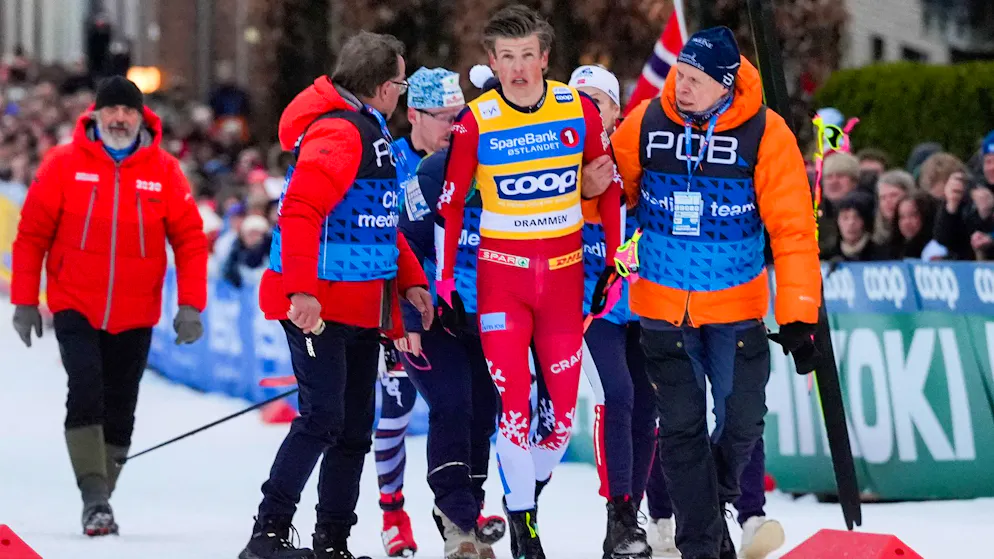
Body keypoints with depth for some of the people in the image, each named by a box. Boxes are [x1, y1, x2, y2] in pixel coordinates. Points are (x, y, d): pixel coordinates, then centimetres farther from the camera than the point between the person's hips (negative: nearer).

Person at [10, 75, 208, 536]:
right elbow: (32, 233, 0)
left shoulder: (164, 171, -1)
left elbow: (190, 238, 1)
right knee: (86, 392, -19)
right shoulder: (64, 164, -5)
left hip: (135, 316, 2)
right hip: (75, 308, -2)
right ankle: (94, 497, -20)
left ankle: (100, 501, 19)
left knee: (119, 411, 7)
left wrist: (191, 305, -6)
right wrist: (25, 302, -1)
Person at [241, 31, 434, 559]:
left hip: (360, 307, 10)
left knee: (355, 428, 11)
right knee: (323, 418, -14)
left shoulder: (371, 132, 19)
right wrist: (301, 290, -31)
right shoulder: (337, 133, -15)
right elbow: (300, 210, -25)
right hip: (318, 306, -10)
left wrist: (410, 280, 19)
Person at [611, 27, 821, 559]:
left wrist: (798, 316, -16)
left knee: (742, 423, 5)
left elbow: (793, 228, -12)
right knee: (681, 428, 1)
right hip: (662, 305, 1)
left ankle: (712, 501, 34)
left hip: (737, 308, -1)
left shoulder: (765, 134, -13)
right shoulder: (646, 123, -8)